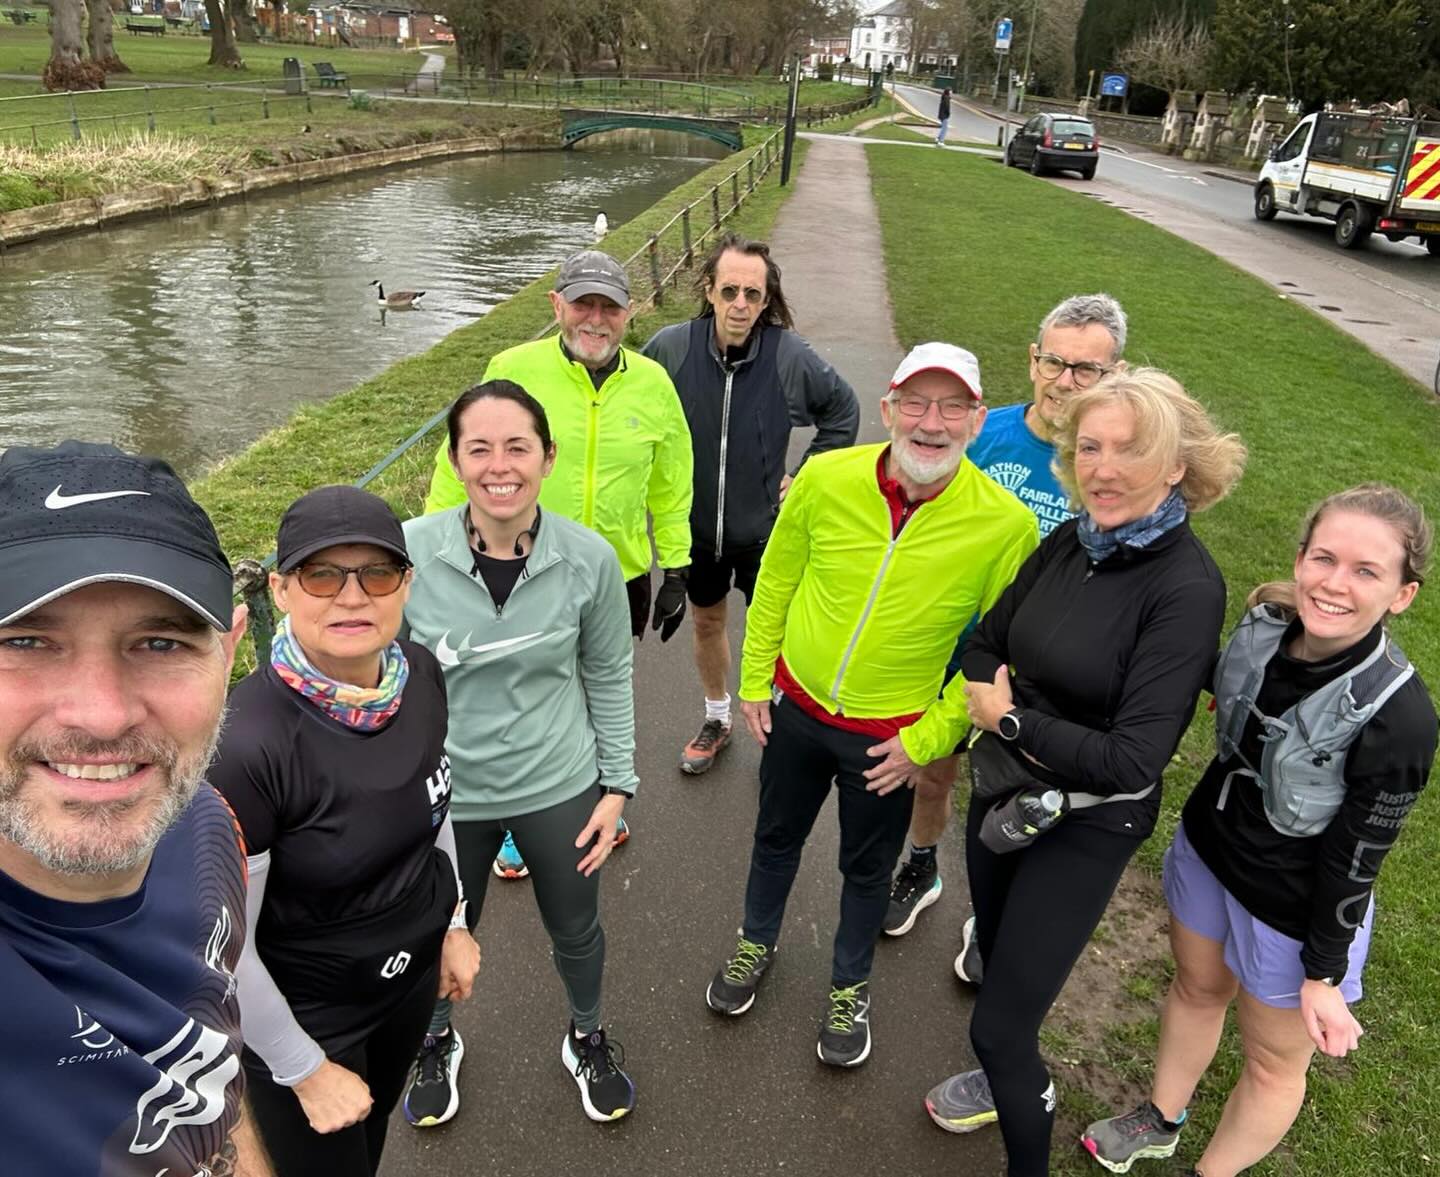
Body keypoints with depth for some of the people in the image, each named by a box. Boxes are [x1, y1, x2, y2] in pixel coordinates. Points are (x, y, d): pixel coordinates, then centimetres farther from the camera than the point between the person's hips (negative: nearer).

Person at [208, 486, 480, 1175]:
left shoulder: (421, 674, -15)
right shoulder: (244, 745, -33)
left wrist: (451, 922, 9)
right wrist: (306, 1070, -12)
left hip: (413, 973, 5)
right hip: (302, 1012, -5)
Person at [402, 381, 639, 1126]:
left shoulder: (591, 559, -18)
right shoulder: (408, 552, -20)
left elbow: (609, 678, -3)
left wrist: (616, 784, 0)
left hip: (560, 787, 1)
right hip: (445, 792, 0)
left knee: (576, 931, 23)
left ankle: (586, 1040, 56)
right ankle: (437, 1043, 59)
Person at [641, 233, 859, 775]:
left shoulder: (790, 355, -17)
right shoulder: (671, 346, -15)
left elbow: (843, 409, 1)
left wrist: (806, 475, -2)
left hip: (765, 528, -2)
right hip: (694, 525, 2)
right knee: (706, 622, 20)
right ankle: (716, 718, 44)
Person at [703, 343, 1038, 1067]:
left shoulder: (1007, 524, -21)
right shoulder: (826, 478, -16)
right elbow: (776, 581, -2)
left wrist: (929, 737, -10)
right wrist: (754, 681, 3)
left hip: (891, 737, -1)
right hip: (795, 707, 2)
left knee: (867, 869, 20)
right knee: (776, 837, 23)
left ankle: (849, 988, 47)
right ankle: (757, 943, 52)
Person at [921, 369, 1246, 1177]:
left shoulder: (1187, 588, -23)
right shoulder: (1071, 542, -6)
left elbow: (1133, 758, -27)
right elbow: (984, 647, 3)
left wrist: (1010, 721, -17)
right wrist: (1007, 715, -15)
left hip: (1087, 826, -6)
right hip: (1005, 792, 6)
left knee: (999, 1024, 1)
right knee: (997, 954, 27)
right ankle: (1012, 1081, 56)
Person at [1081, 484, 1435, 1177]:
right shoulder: (1265, 627, -17)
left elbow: (1355, 860, -20)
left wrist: (1323, 972, -9)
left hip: (1292, 909, -5)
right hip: (1207, 845, 6)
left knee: (1273, 1061, 18)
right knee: (1196, 988, 28)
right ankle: (1160, 1121, 54)